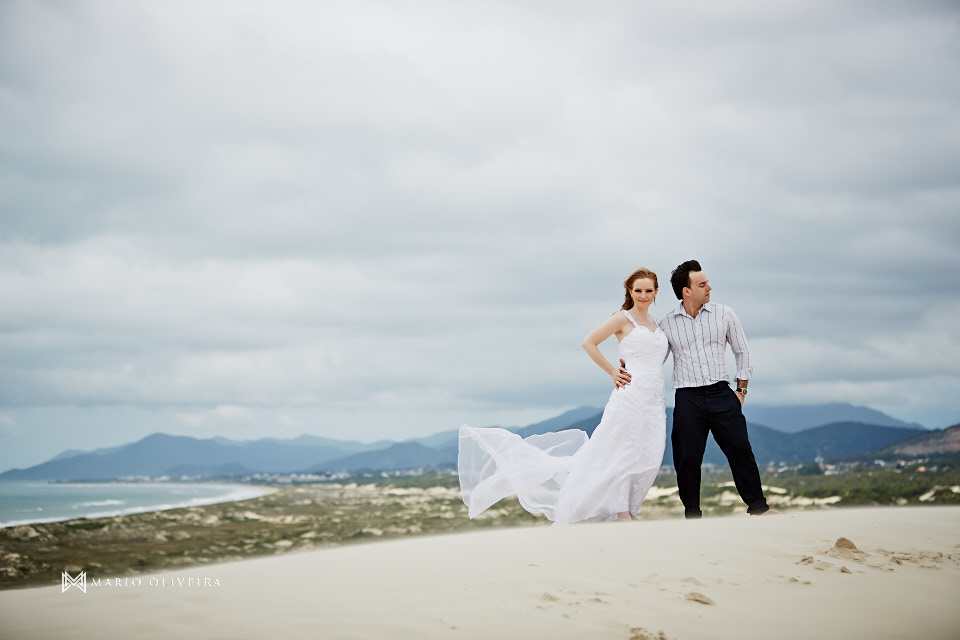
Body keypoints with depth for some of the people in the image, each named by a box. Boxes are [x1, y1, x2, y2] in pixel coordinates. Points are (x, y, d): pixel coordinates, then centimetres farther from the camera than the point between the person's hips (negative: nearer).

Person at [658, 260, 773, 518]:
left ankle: (758, 507, 9)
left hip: (720, 393, 0)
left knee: (740, 450, -2)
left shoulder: (724, 315, 5)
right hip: (687, 398, 0)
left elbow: (742, 351, 13)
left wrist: (741, 389, 7)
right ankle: (692, 514, 12)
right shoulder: (666, 324, 4)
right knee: (687, 458, 1)